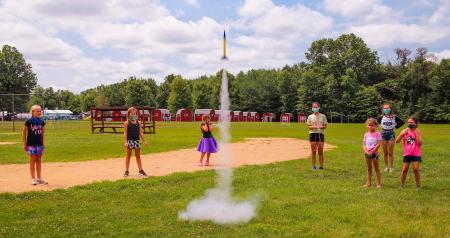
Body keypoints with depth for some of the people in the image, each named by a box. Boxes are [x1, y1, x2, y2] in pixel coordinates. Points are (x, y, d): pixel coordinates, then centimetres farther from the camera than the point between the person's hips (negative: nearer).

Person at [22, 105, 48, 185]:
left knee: (39, 161, 10)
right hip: (31, 144, -4)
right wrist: (24, 144, -5)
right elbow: (24, 132, -4)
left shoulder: (41, 122, 3)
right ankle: (33, 178, 9)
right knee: (32, 160, 1)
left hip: (39, 144, 4)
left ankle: (39, 178, 17)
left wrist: (43, 143, 12)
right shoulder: (29, 121, -9)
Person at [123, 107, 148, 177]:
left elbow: (141, 132, 10)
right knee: (128, 156, 5)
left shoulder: (138, 122, 6)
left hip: (137, 140, 3)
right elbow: (125, 133, -8)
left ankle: (141, 170, 16)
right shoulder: (127, 123, -5)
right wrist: (125, 142, -16)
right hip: (129, 140, -3)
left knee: (138, 156, 10)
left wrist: (144, 141, 9)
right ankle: (126, 171, 11)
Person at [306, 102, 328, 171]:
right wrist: (313, 127, -16)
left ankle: (321, 166, 6)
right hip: (312, 134, 0)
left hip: (320, 134, 0)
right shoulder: (310, 117, 7)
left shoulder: (323, 116, 7)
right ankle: (313, 166, 5)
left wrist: (321, 127, -15)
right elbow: (309, 126, 5)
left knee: (320, 151, -1)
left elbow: (325, 126, 7)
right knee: (313, 151, -1)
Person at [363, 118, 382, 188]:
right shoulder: (366, 134, 7)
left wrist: (372, 151, -17)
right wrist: (366, 151, -10)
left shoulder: (377, 134, -7)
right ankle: (369, 183, 18)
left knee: (376, 168, 2)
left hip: (374, 153, -5)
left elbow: (379, 144, -13)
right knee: (369, 169, 12)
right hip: (367, 153, 5)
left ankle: (378, 183, 7)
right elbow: (364, 144, 7)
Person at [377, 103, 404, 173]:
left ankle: (391, 167, 9)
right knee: (385, 152, 6)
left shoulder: (394, 117, -5)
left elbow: (402, 122, 6)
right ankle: (386, 166, 17)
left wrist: (395, 127, 1)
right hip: (383, 134, 2)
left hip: (391, 134, -2)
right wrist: (380, 126, 7)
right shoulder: (381, 117, 0)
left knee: (390, 152, 0)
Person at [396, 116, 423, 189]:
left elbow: (420, 143, -15)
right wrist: (402, 134, -17)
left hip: (416, 154, -2)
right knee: (404, 170, 2)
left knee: (416, 169, -5)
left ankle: (418, 185, 12)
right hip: (407, 154, 2)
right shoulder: (405, 131, 1)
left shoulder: (418, 131, -3)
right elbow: (397, 141, -5)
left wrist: (416, 133, -17)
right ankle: (401, 185, 14)